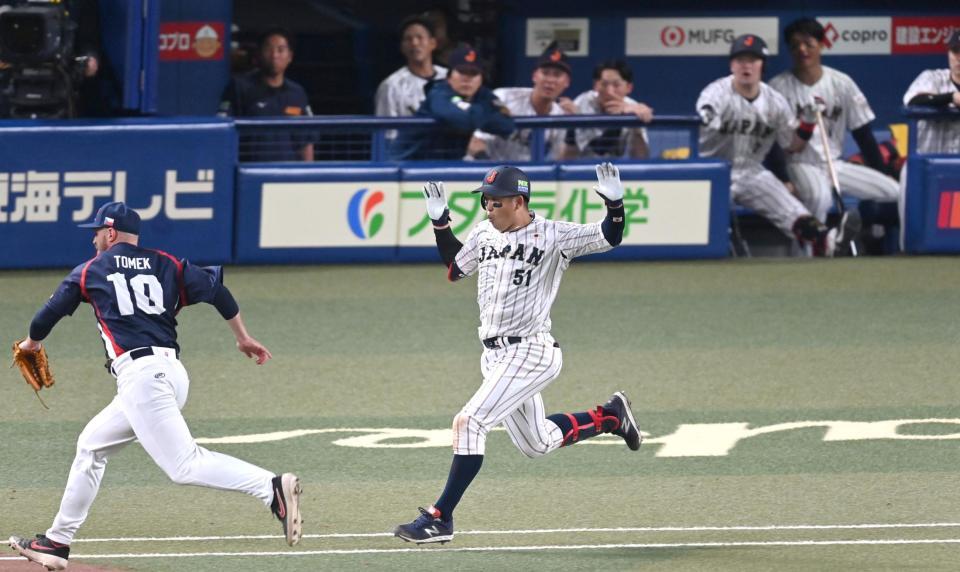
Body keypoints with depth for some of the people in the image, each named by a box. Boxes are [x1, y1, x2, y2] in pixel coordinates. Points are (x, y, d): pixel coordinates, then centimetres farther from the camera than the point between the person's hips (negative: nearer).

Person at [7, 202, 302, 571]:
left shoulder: (91, 271, 10)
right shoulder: (167, 266, 18)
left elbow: (50, 313, 19)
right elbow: (214, 289, 7)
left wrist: (32, 343, 40)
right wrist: (243, 338, 13)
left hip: (140, 374, -8)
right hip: (173, 372, 8)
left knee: (184, 465, -18)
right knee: (91, 445, 22)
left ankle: (271, 488, -37)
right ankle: (57, 542, 26)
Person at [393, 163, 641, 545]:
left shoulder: (552, 236, -10)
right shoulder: (484, 234, 9)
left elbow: (609, 238, -11)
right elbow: (454, 269, 25)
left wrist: (613, 201, -28)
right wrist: (440, 221, 17)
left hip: (530, 352, -8)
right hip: (494, 356, 8)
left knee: (470, 423, -20)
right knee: (536, 444, 18)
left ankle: (440, 518, -17)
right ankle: (611, 415, 39)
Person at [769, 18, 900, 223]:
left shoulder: (842, 83, 3)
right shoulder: (779, 87, -6)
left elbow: (863, 135, 6)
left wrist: (882, 175, 1)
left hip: (835, 165, 4)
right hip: (799, 165, -4)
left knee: (892, 191, -13)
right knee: (819, 197, -38)